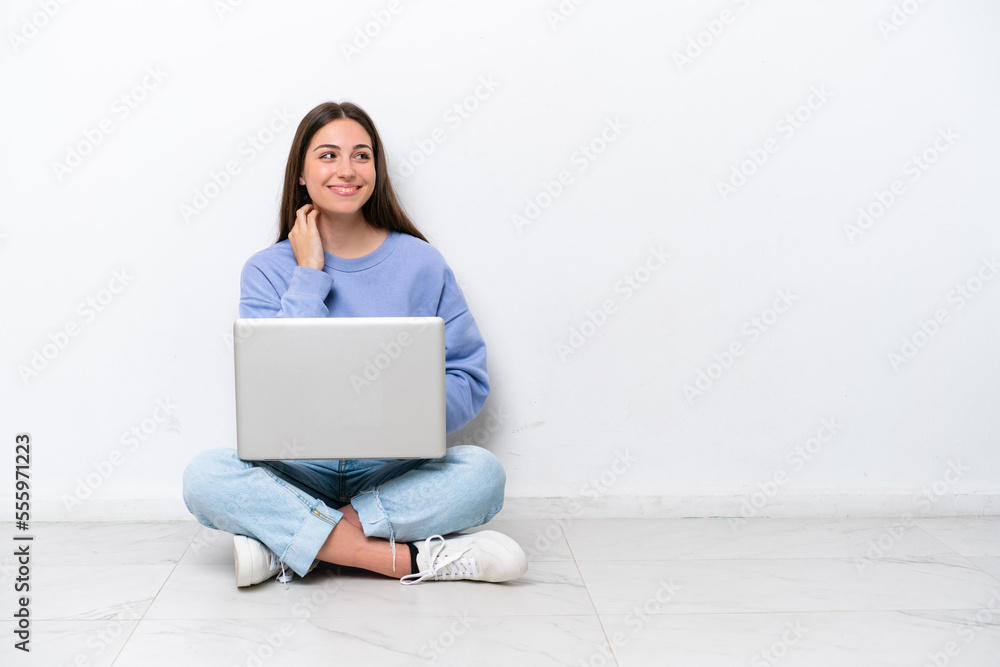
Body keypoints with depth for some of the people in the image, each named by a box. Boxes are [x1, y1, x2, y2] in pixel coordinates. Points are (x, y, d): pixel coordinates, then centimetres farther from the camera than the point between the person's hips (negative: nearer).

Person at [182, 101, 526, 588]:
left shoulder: (420, 263, 2)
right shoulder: (267, 270, 2)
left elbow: (468, 379, 1)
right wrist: (309, 273, -10)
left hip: (396, 468, 1)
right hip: (299, 468, 0)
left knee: (483, 473, -28)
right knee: (205, 476, -28)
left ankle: (286, 544, -25)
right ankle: (408, 559, -30)